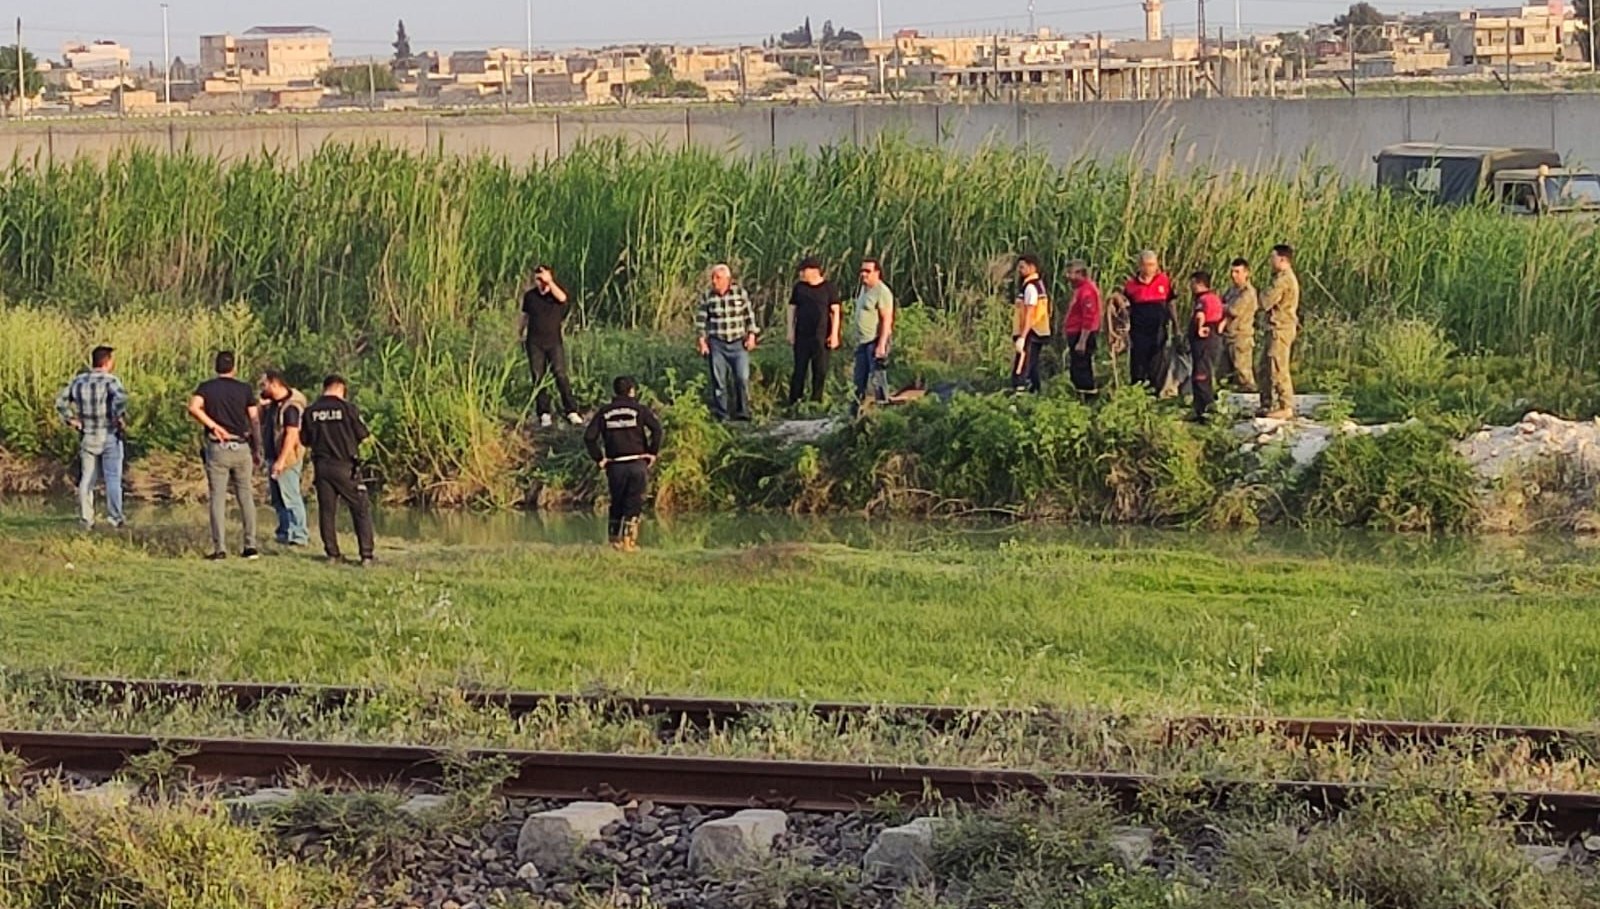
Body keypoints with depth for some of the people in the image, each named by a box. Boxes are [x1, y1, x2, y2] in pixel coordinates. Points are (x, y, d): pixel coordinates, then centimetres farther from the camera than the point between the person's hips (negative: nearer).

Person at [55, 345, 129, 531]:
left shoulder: (78, 381, 6)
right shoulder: (110, 380, -11)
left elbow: (61, 402, 9)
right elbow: (120, 398, -30)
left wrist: (71, 420, 11)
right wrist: (121, 417, -17)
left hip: (86, 437, 4)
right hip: (109, 437, -4)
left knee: (87, 479, 10)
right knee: (113, 478, 2)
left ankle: (86, 519, 9)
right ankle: (115, 517, -1)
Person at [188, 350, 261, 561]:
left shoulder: (206, 387, 1)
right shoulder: (244, 389, 2)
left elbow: (194, 408, -18)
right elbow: (255, 421, 1)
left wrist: (213, 425, -9)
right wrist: (257, 449, 8)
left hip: (217, 449, -1)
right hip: (241, 448, 1)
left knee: (218, 498, 2)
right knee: (245, 496, 10)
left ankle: (219, 548, -3)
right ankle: (250, 545, 9)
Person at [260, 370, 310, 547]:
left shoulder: (291, 407, -17)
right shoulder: (271, 404, 12)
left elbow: (291, 435, -22)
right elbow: (261, 424, 22)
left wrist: (281, 460, -25)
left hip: (287, 460, -10)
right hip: (272, 457, 10)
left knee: (291, 498, -6)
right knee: (278, 499, 13)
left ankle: (300, 535, -3)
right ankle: (285, 533, 21)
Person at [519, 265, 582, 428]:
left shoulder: (556, 294, -3)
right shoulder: (530, 296, 5)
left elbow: (562, 298, -28)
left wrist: (549, 282, -32)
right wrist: (520, 333, 22)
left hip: (554, 342, -2)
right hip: (534, 344, 2)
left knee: (561, 376, -9)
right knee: (539, 378, 1)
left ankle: (572, 412, -9)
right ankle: (544, 414, 4)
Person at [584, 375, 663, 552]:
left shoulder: (604, 413, 7)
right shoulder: (639, 410, 0)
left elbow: (589, 437, 0)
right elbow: (656, 428, -13)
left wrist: (599, 458, 7)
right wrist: (653, 452, -4)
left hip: (615, 465, 2)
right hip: (637, 463, -2)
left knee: (616, 503, 15)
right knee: (634, 503, 3)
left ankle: (615, 539, 16)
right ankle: (629, 540, -2)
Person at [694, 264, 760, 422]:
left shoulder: (741, 293, 0)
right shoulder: (707, 297, 0)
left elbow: (750, 316, 6)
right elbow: (701, 320, 4)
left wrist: (751, 336, 1)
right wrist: (702, 341, -1)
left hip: (739, 343, 0)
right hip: (717, 344, 0)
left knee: (743, 378, -7)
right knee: (719, 381, 2)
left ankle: (742, 413, 4)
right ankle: (721, 415, 9)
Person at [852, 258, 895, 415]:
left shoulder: (882, 292, -14)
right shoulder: (864, 289, 16)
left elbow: (886, 319, -20)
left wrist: (881, 344, -25)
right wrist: (857, 341, 21)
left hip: (876, 342, -10)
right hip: (862, 342, 10)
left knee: (877, 378, -9)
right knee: (859, 379, 12)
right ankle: (856, 410, 18)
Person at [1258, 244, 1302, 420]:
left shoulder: (1283, 279, -17)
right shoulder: (1288, 277, 17)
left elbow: (1265, 303, -17)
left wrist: (1263, 300, 3)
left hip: (1280, 329, -11)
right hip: (1278, 328, 11)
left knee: (1278, 369, -8)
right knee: (1266, 370, 15)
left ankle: (1286, 407, -7)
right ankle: (1268, 405, 20)